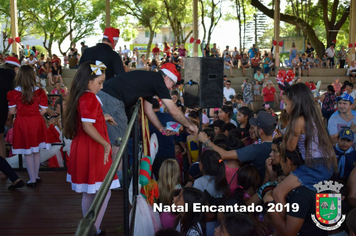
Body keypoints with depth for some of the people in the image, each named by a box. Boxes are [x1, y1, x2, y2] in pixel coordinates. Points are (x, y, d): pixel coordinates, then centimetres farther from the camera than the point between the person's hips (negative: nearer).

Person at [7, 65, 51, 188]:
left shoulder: (14, 93, -10)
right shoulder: (39, 92, -8)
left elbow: (11, 111, -4)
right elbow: (43, 110, -5)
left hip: (22, 123, -2)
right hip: (36, 122, 2)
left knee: (27, 153, 8)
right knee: (36, 151, 16)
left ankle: (32, 180, 15)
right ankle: (36, 176, 28)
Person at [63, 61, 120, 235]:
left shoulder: (80, 96, 10)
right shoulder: (89, 98, -19)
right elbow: (88, 126, -26)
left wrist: (103, 119, 17)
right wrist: (106, 144, -21)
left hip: (84, 149, 10)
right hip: (92, 151, -10)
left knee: (89, 192, 19)